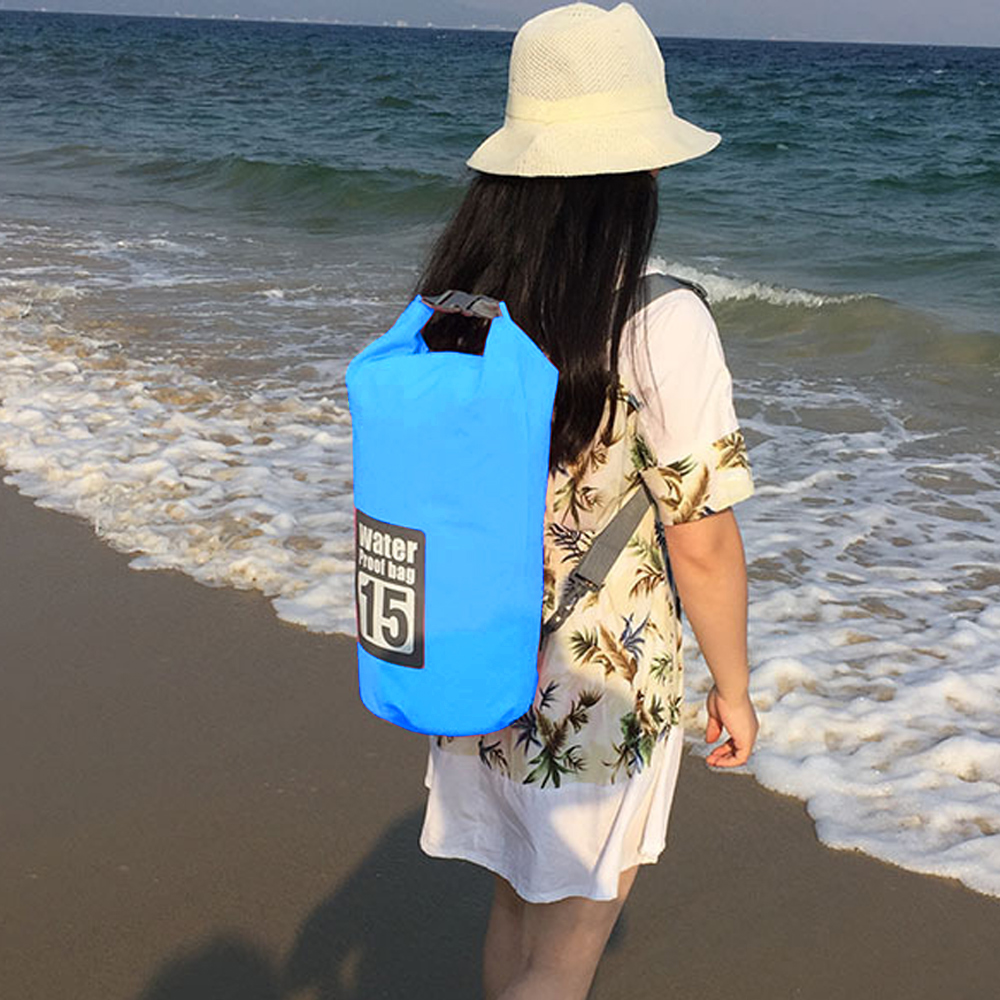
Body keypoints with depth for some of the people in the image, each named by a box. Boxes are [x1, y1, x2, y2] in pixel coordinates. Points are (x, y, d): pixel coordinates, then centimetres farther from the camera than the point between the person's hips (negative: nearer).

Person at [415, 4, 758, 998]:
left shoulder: (447, 311, -6)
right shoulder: (660, 327, -22)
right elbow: (702, 545, -17)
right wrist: (733, 688, -2)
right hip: (604, 695, -5)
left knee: (515, 908, 27)